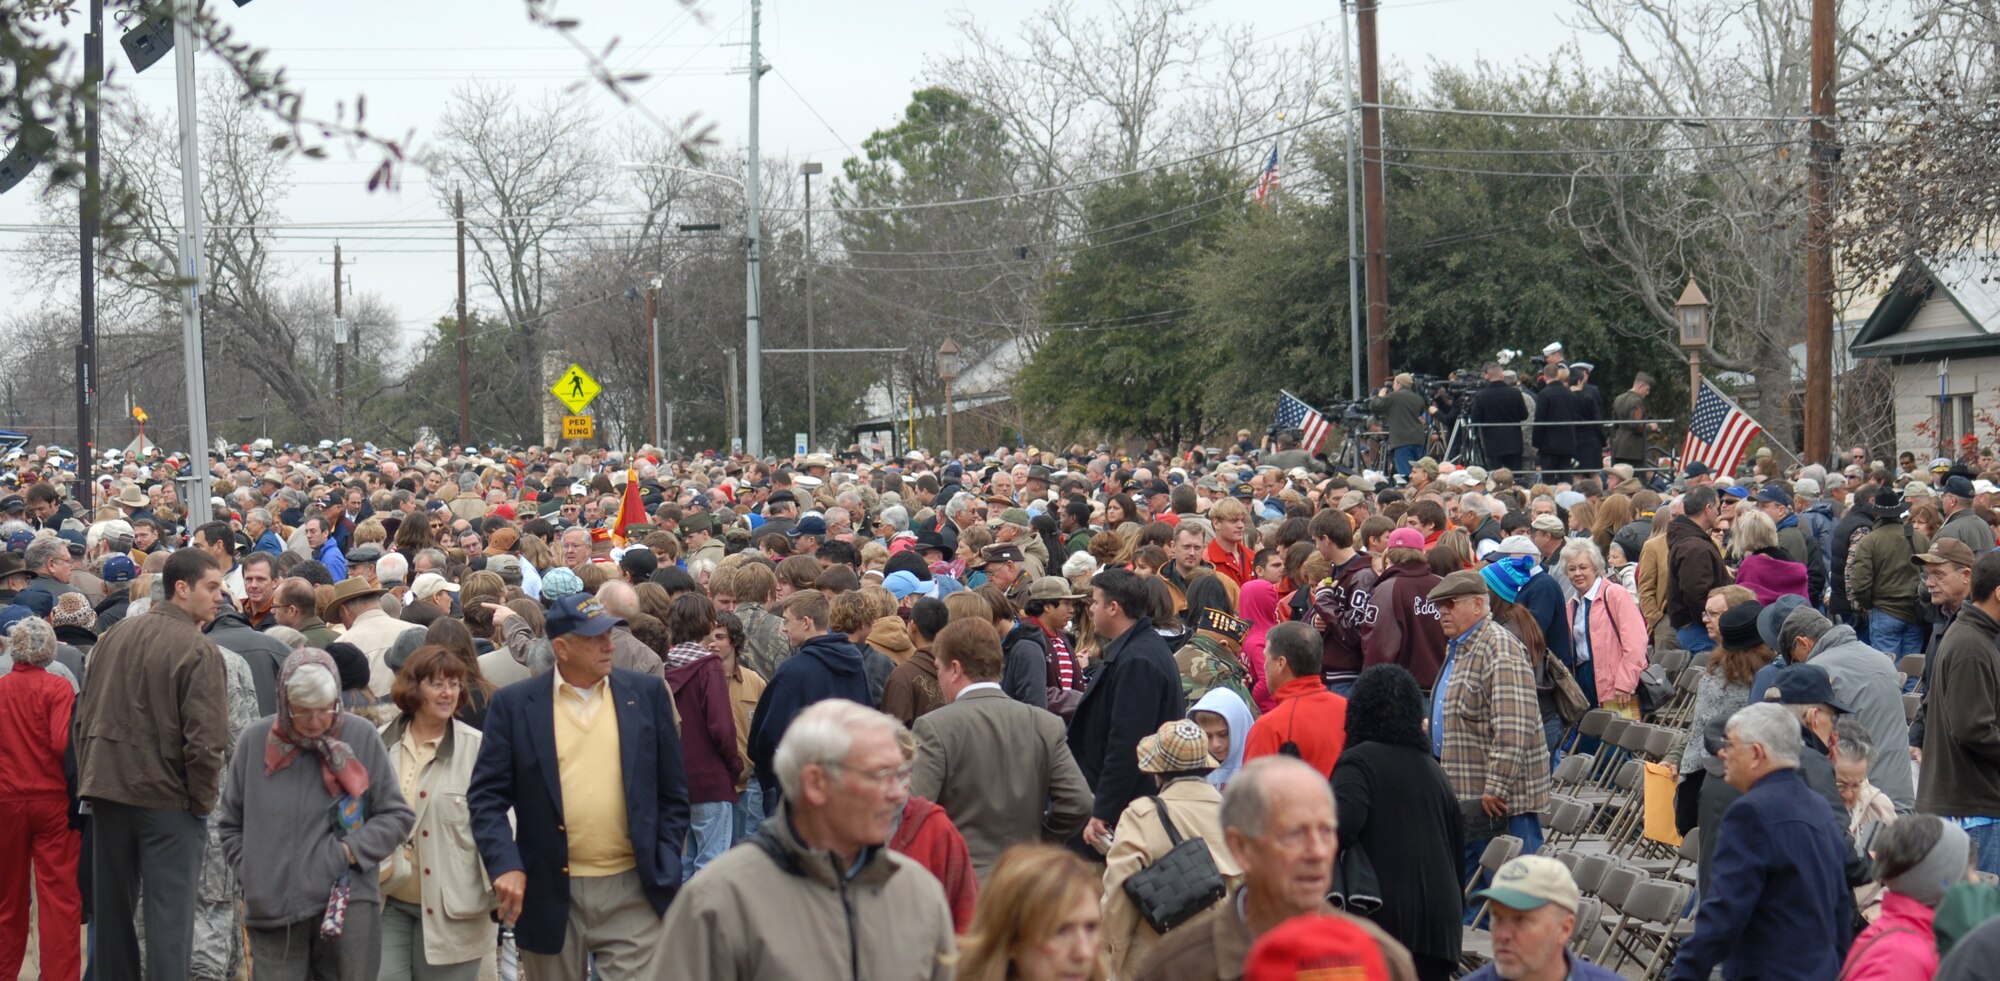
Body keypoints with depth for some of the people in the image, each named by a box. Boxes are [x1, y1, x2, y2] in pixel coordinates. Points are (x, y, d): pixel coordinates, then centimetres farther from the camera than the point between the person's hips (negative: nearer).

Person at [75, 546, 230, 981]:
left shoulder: (115, 636, 5)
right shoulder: (199, 652, -15)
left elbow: (84, 717, 10)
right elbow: (204, 739, -19)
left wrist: (90, 780, 17)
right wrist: (204, 799, -6)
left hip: (107, 791, 6)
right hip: (167, 798, -6)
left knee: (112, 909, 15)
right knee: (168, 915, -2)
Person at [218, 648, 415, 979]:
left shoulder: (361, 737, 0)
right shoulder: (255, 741, 4)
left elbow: (397, 816, 6)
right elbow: (231, 826, 13)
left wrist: (353, 849, -8)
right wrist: (253, 880, 2)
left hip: (347, 905, -1)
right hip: (273, 912, 1)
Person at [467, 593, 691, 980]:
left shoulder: (646, 693, 4)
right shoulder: (515, 704, 0)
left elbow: (672, 793, 9)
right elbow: (486, 796, -2)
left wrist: (665, 869, 2)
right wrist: (505, 865, -16)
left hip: (633, 892, 0)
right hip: (550, 896, 0)